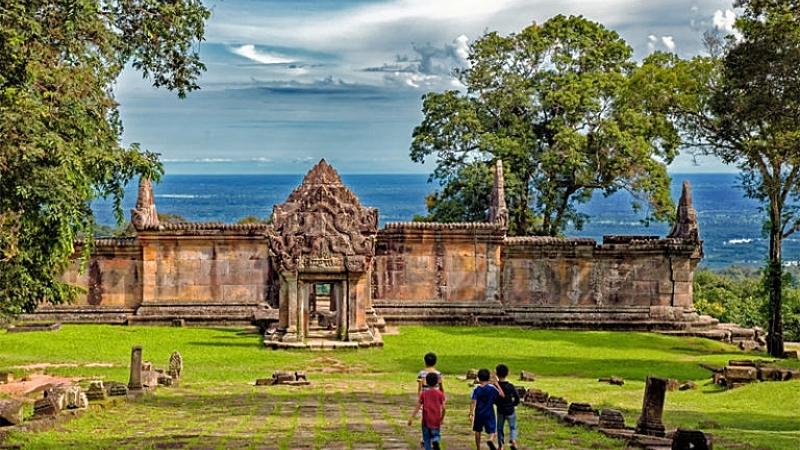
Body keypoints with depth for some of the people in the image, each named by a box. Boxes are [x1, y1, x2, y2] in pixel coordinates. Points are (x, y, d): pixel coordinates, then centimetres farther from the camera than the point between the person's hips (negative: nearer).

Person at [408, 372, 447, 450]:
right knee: (436, 435, 9)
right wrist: (442, 418, 11)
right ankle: (436, 442, -24)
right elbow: (443, 408, -3)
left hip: (426, 420, 0)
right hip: (436, 421, 0)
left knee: (427, 438, 10)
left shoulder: (423, 394, 0)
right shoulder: (440, 394, 0)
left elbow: (418, 407, -4)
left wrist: (411, 418, -2)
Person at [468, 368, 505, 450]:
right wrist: (496, 384, 2)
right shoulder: (491, 388, -7)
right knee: (492, 431, -2)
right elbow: (502, 395, -4)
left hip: (479, 414, 2)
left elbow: (473, 402, -11)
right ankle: (491, 440, -36)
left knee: (478, 431, 19)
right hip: (489, 414, -2)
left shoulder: (477, 390, -4)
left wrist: (471, 414, -12)